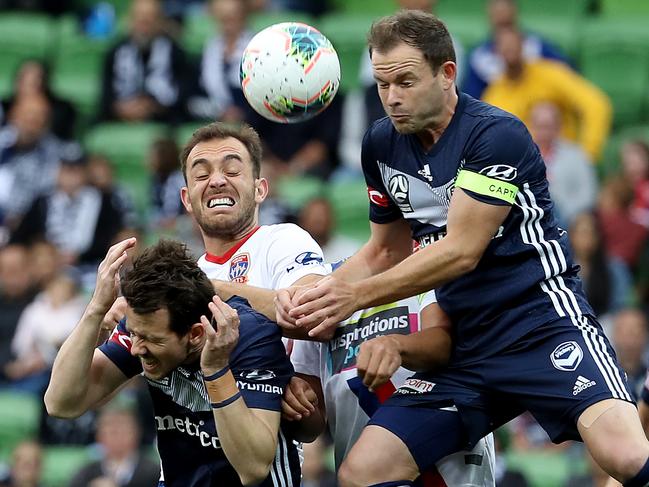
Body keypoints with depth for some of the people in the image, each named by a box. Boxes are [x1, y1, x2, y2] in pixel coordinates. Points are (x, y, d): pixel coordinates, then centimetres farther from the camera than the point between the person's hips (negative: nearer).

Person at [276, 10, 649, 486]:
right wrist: (318, 293, 3)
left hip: (542, 319, -7)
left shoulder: (496, 134, -13)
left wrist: (356, 295, -15)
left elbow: (461, 250, -17)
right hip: (465, 344, 7)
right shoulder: (381, 144, 8)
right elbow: (387, 250, 21)